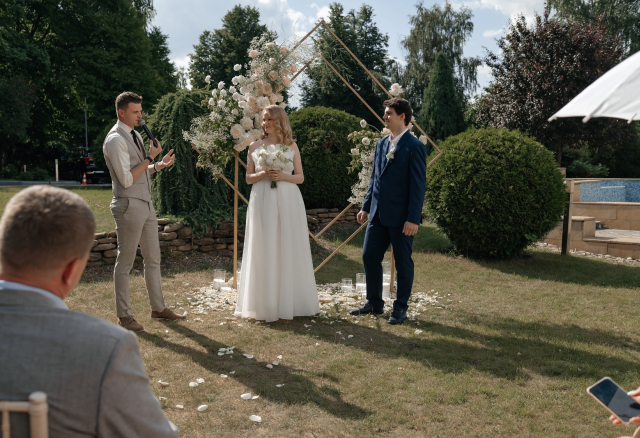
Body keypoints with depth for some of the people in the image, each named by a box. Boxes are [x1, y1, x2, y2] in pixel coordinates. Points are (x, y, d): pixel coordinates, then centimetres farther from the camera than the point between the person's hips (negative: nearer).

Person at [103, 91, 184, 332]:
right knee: (125, 262, 2)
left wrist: (159, 165, 6)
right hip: (129, 206, -9)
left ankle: (158, 307, 26)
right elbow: (127, 179, -20)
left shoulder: (135, 135, 15)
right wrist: (150, 157, -15)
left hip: (146, 204, 9)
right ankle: (124, 315, 14)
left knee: (153, 259, 14)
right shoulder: (115, 140, -14)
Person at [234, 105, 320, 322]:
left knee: (289, 250, 2)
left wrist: (283, 176, -10)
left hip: (288, 201, 0)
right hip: (262, 201, 0)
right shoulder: (255, 146, 9)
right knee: (264, 251, -1)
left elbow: (300, 177, 8)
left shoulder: (292, 146, 9)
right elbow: (248, 178, 9)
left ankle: (290, 302, 13)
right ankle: (265, 303, 7)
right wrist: (263, 174, -10)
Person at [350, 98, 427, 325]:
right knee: (369, 256, 9)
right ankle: (374, 303, 25)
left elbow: (418, 185, -13)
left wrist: (413, 219, -17)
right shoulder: (381, 144, 12)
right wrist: (366, 207, 14)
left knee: (403, 262, 6)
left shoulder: (414, 147, -10)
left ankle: (400, 308, 20)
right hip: (378, 214, 7)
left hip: (401, 217, -7)